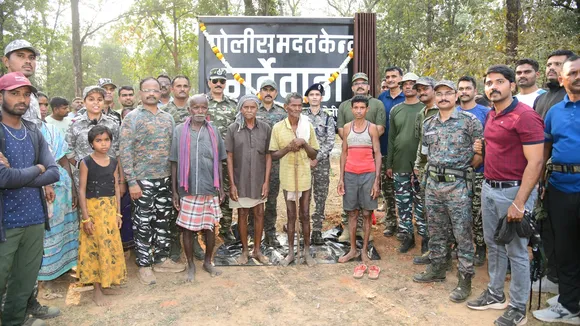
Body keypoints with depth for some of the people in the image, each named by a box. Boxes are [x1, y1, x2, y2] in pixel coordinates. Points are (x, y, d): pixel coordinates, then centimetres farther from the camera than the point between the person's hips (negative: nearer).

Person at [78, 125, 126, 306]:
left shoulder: (113, 162, 5)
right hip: (93, 208, -5)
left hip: (111, 208, 5)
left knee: (111, 245, 9)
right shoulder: (86, 162, -8)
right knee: (95, 246, 2)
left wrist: (118, 213, 6)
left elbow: (116, 188, 8)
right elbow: (82, 190, -9)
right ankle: (97, 289, 11)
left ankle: (106, 284, 24)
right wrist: (86, 217, -12)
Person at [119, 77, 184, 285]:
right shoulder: (132, 118, -4)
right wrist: (132, 182, -15)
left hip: (165, 178, 5)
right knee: (143, 223, 3)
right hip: (143, 180, -5)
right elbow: (125, 151, -9)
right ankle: (144, 265, 16)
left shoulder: (168, 118, 11)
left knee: (165, 221, 11)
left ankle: (161, 259, 26)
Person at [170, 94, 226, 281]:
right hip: (188, 190, -1)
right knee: (188, 228, 7)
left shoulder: (213, 131, 5)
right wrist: (174, 191, 0)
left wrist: (221, 187, 8)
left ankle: (208, 262, 29)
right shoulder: (180, 131, -1)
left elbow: (218, 162, 9)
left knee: (210, 227, 10)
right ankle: (191, 265, 25)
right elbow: (175, 163, 2)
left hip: (210, 189, 2)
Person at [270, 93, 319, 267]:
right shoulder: (278, 127, -3)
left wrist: (304, 144, -14)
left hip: (304, 177, 1)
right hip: (288, 178, 0)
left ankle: (307, 251, 21)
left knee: (305, 215, 8)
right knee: (291, 215, 10)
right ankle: (291, 252, 23)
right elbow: (274, 155, 0)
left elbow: (314, 155, 4)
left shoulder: (308, 126, 0)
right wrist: (288, 148, -16)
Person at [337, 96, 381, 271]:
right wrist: (341, 178, 2)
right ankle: (353, 250, 18)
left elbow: (377, 154, -1)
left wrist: (377, 180, -7)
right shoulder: (347, 128, 7)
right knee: (352, 213, 8)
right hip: (350, 175, 2)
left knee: (367, 213, 5)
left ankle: (364, 251, 15)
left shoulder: (372, 128, 0)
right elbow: (344, 154, 8)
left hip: (368, 175, -2)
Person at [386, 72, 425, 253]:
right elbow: (391, 138, 10)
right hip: (399, 165, 4)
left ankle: (425, 236, 15)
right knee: (402, 203, 9)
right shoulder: (395, 110, 10)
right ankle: (407, 236, 21)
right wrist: (389, 164, 8)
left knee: (421, 203, 2)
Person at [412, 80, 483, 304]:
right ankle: (437, 268, 31)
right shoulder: (428, 123, 11)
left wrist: (463, 168, 0)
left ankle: (465, 279, 11)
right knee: (436, 231, 16)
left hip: (457, 184, -6)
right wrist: (436, 168, 12)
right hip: (432, 182, 6)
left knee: (462, 233, 1)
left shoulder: (469, 120, -7)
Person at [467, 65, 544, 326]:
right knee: (493, 244, 17)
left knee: (516, 252, 4)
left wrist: (519, 203, -23)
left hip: (513, 190, -8)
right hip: (488, 188, 8)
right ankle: (495, 294, 33)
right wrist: (482, 149, 8)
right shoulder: (490, 116, 11)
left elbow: (535, 162, -20)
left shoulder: (525, 116, -15)